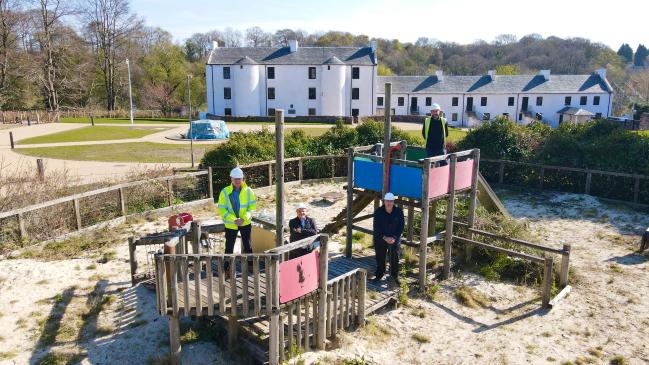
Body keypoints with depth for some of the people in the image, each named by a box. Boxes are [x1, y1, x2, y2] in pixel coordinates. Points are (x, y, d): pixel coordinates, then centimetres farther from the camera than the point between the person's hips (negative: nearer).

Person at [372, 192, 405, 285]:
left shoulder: (399, 212, -8)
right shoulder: (378, 211, -10)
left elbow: (401, 227, -6)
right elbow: (376, 227, -11)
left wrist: (394, 238, -17)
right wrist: (385, 237, -19)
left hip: (395, 240, 0)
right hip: (380, 239, 0)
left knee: (395, 259, 9)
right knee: (380, 259, 11)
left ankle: (395, 276, 26)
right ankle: (379, 275, 28)